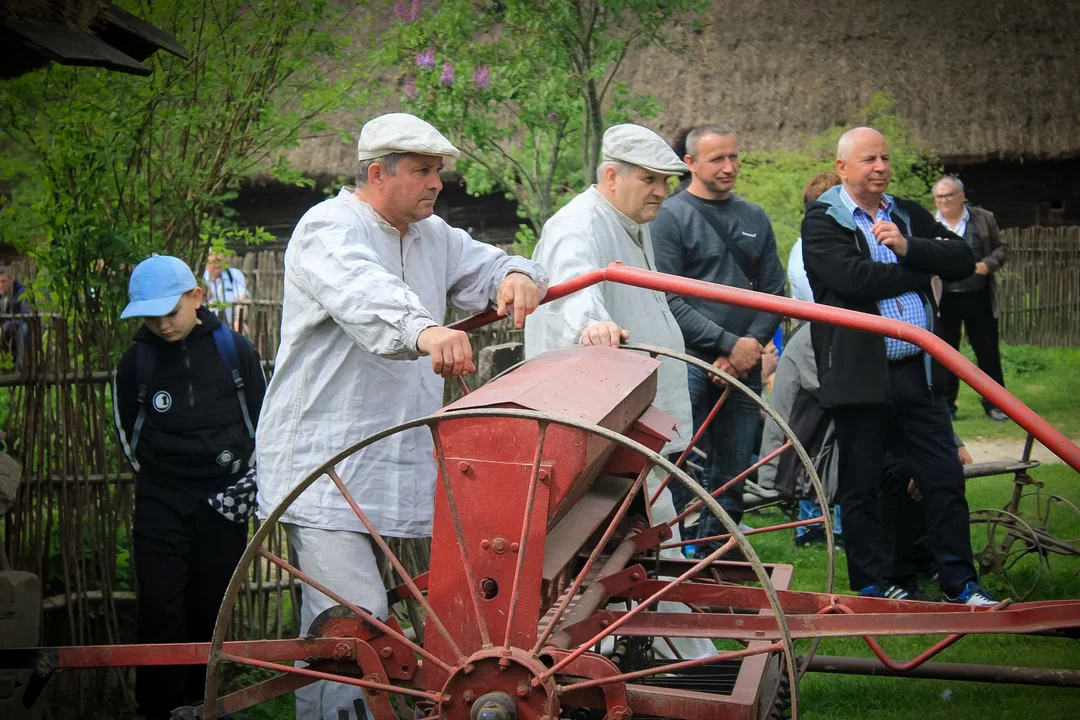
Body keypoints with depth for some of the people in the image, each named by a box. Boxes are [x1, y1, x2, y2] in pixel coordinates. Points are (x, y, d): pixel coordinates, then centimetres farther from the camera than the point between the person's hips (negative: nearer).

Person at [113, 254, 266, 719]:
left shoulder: (233, 350, -2)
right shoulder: (137, 360, -3)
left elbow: (261, 419, 7)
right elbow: (127, 428, 11)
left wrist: (248, 480, 4)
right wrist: (156, 477, 11)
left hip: (224, 497, 1)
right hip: (161, 503, 0)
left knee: (210, 608, 7)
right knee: (160, 610, -6)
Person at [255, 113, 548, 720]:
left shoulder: (432, 234, 17)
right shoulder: (330, 229, -12)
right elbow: (364, 294, -32)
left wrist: (516, 276, -12)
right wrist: (423, 331, -54)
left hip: (401, 461, 8)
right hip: (326, 462, -8)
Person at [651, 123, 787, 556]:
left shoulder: (754, 219, 15)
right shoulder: (670, 217, -2)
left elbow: (774, 292, 13)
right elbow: (669, 301, -9)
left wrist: (753, 343, -5)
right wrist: (729, 343, -13)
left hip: (744, 368, 5)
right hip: (689, 362, -5)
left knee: (732, 478, 9)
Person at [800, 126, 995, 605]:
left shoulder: (908, 215, 14)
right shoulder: (822, 221, -3)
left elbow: (963, 261, 3)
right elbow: (854, 278, -20)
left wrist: (909, 248, -13)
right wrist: (922, 269, -8)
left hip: (917, 372, 5)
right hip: (859, 376, -5)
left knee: (945, 477, 5)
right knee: (861, 488, 6)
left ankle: (959, 583, 15)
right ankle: (869, 588, 17)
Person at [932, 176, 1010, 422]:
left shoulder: (984, 219, 4)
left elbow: (1001, 248, 8)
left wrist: (988, 264, -10)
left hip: (979, 297, 0)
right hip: (944, 299, 0)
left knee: (988, 352, 6)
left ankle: (993, 403, 17)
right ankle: (946, 405, 16)